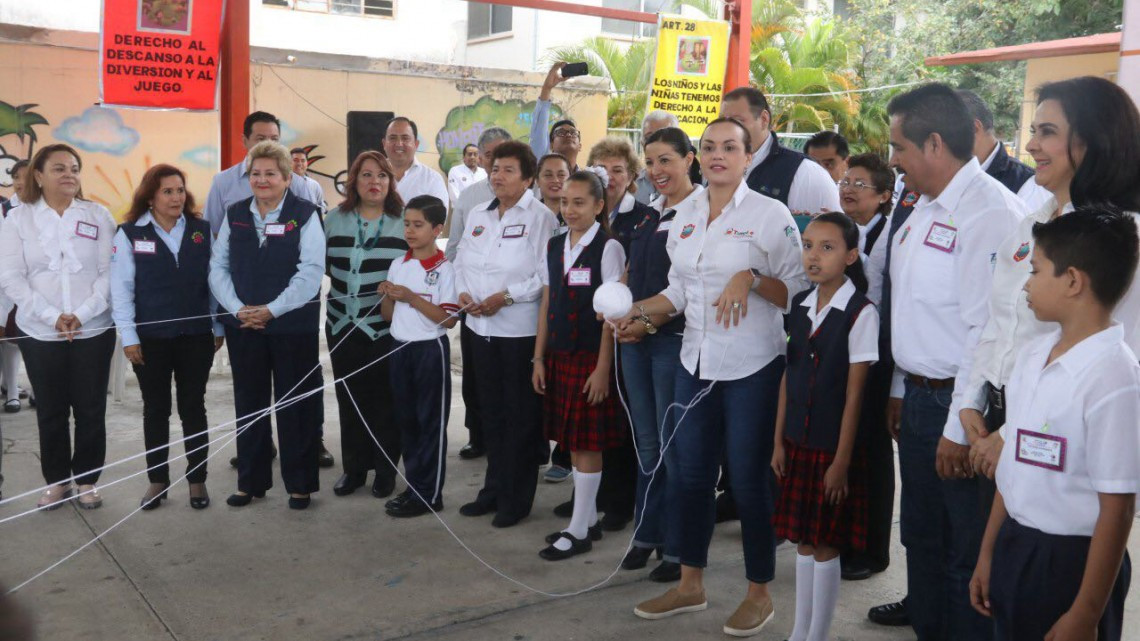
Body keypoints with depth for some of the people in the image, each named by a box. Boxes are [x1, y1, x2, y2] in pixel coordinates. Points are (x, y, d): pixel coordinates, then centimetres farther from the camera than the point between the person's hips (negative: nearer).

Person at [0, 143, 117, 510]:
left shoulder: (98, 216, 2)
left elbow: (109, 272, -3)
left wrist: (82, 314, -13)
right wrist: (52, 317, -13)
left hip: (93, 330, 0)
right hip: (39, 333, 0)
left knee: (91, 410, 5)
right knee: (50, 411, 9)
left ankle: (87, 480, 19)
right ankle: (56, 481, 23)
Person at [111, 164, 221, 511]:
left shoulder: (203, 230, 3)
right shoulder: (129, 234, -2)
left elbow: (214, 281, 6)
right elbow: (121, 288, -3)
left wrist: (218, 327, 5)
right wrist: (128, 336, -7)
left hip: (196, 336, 1)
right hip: (150, 338, -1)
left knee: (193, 408, 8)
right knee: (156, 410, 10)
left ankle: (197, 479, 18)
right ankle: (157, 479, 22)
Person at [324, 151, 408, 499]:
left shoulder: (405, 221, -1)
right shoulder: (334, 219, 7)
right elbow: (320, 262, 17)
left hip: (388, 326, -3)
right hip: (342, 324, 3)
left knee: (385, 400, 3)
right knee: (349, 398, 8)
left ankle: (385, 470, 16)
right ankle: (353, 468, 21)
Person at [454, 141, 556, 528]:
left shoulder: (540, 218, -9)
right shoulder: (477, 215, 13)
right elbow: (462, 261, 16)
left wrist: (505, 296, -18)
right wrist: (463, 292, -2)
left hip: (521, 330, -7)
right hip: (482, 326, 7)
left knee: (521, 415, 4)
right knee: (491, 410, 15)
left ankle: (517, 498, 15)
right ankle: (494, 489, 28)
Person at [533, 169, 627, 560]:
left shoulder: (608, 248, -8)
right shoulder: (554, 246, 10)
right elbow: (547, 304, 12)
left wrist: (602, 367, -14)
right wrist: (539, 358, 9)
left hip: (591, 357, -6)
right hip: (558, 354, 6)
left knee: (588, 443, 0)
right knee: (570, 442, 11)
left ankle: (579, 530, 9)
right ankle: (588, 519, 24)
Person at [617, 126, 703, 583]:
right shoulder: (649, 215, 14)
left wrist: (650, 321, -16)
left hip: (675, 337, -7)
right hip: (635, 338, 7)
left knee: (673, 444, 0)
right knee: (647, 442, 14)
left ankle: (677, 548, 13)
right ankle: (646, 534, 27)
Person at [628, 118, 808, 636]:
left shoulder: (770, 214, -8)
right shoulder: (684, 219, 9)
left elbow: (798, 289, -9)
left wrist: (750, 278, -25)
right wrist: (637, 309, -1)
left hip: (753, 367, -5)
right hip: (696, 362, 6)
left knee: (748, 479, 4)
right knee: (691, 475, 12)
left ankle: (759, 592, 23)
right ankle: (690, 585, 29)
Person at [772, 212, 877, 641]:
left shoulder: (860, 313, -13)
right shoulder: (800, 305, 5)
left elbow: (854, 393, -14)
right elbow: (789, 376, 8)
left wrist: (842, 460, -13)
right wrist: (779, 439, 7)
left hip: (833, 445, -6)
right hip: (798, 441, 6)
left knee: (826, 543, 5)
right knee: (803, 540, 15)